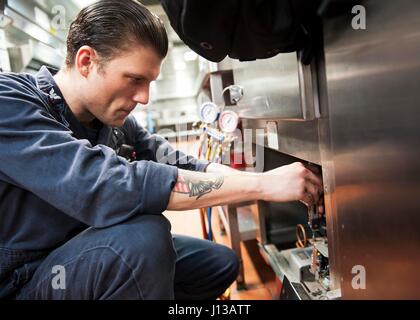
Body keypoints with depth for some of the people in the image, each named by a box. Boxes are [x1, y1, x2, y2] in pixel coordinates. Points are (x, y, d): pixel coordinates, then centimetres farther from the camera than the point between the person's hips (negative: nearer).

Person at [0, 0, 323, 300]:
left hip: (97, 255, 6)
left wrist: (282, 184, -15)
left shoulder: (117, 123, -2)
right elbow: (104, 185, -39)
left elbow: (182, 166, -3)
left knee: (221, 262, 5)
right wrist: (261, 184, -36)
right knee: (144, 235, -35)